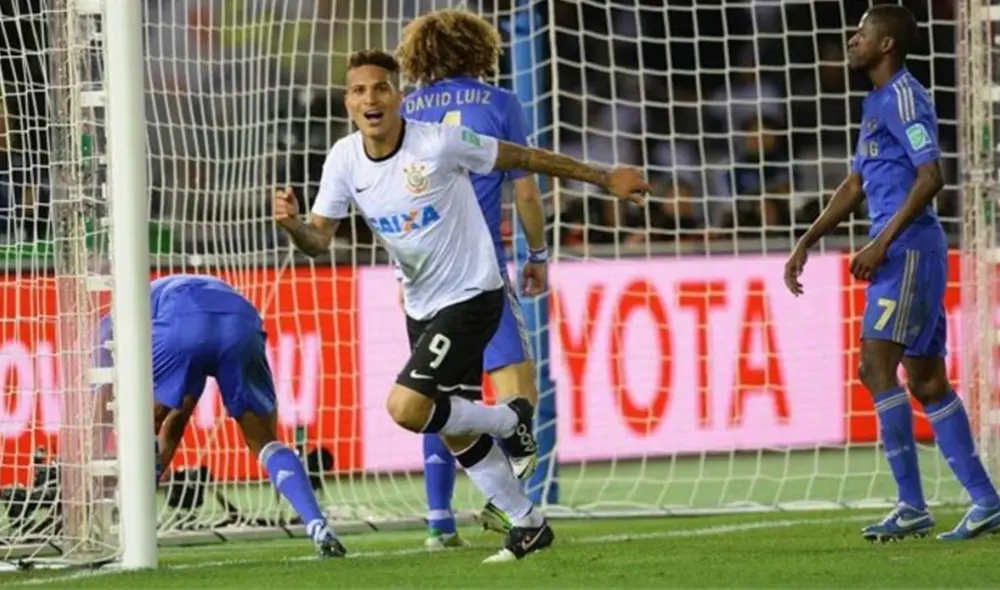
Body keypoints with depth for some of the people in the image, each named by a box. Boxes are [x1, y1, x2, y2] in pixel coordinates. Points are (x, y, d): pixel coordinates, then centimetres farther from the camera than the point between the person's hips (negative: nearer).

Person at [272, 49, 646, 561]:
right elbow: (319, 239, -4)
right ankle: (528, 525, 30)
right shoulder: (344, 160, -5)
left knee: (406, 408, -22)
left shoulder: (440, 143, -21)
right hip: (421, 306, 7)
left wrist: (606, 179, -4)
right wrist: (292, 223, -28)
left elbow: (525, 158, -10)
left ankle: (508, 419, 4)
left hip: (471, 295, -7)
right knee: (457, 438, 12)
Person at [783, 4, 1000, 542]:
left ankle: (912, 506, -13)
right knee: (927, 381, 9)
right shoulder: (877, 103, 20)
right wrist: (805, 244, 22)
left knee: (877, 366, -14)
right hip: (900, 254, 10)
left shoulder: (904, 97, -11)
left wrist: (881, 244, -22)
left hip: (909, 249, -10)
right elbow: (855, 187, 27)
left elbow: (930, 177, -20)